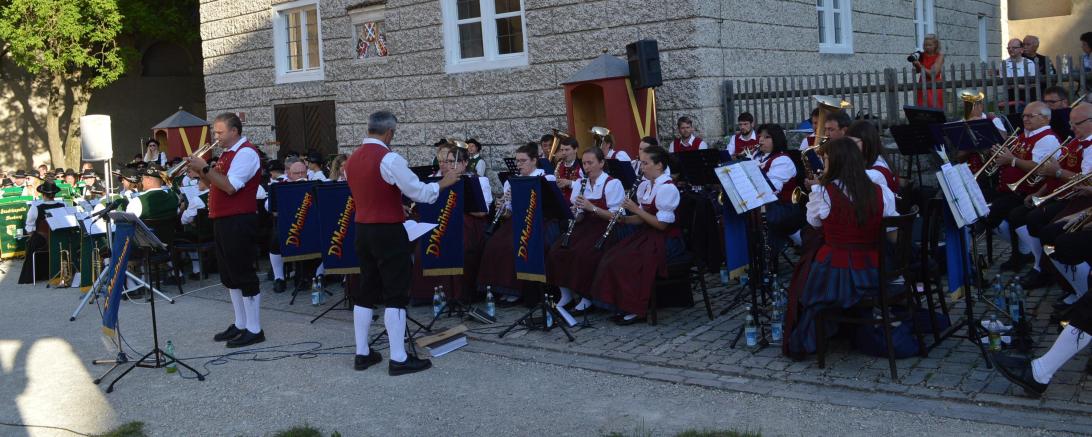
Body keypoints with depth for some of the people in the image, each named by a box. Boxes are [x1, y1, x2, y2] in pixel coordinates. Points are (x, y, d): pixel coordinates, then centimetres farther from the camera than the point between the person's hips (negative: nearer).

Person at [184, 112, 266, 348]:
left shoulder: (246, 153, -13)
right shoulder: (228, 154, 17)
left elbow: (229, 187, -22)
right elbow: (215, 184, 19)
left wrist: (205, 167, -18)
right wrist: (200, 170, 3)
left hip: (239, 222, -10)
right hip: (223, 220, 10)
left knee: (244, 275, -6)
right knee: (229, 275, 14)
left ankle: (254, 329, -1)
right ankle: (240, 324, 23)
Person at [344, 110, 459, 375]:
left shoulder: (352, 160, 8)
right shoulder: (390, 159, -17)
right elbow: (419, 193, -15)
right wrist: (442, 184, 1)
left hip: (362, 229, 8)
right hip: (388, 232, -8)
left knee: (366, 292, 13)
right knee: (395, 294, -3)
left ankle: (362, 354, 18)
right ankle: (398, 359, -1)